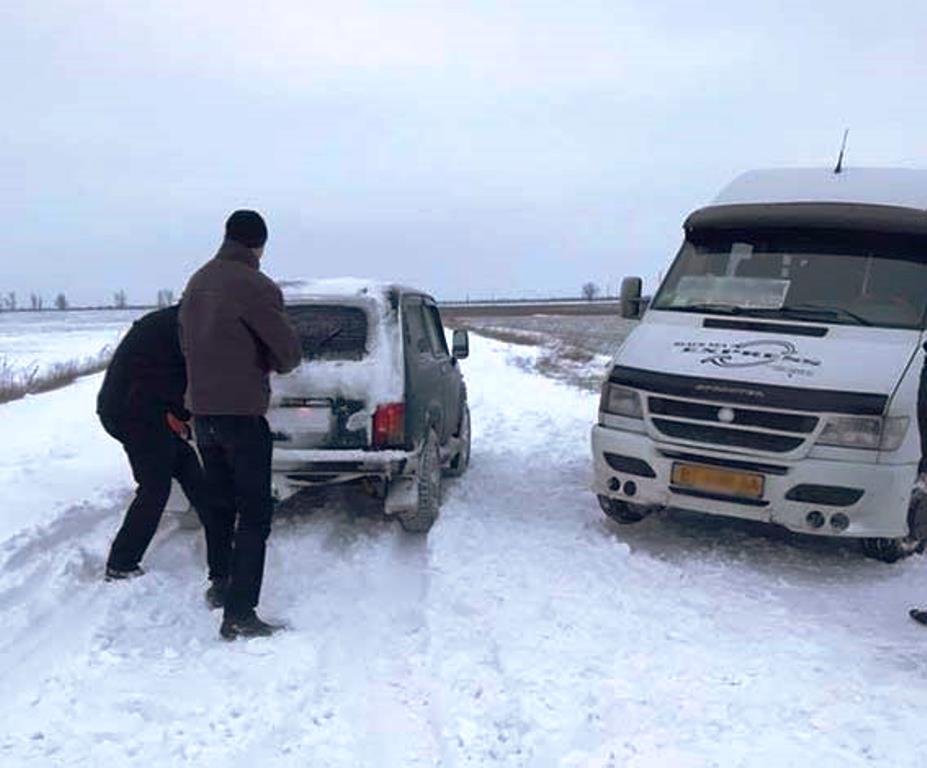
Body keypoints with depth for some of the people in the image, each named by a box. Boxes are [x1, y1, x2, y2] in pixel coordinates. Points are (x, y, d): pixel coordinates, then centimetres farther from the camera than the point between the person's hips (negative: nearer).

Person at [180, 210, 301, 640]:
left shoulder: (198, 281, 10)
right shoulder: (255, 286, -15)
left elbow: (186, 342, 19)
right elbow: (289, 352, -13)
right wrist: (271, 364, 8)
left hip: (201, 411, 8)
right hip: (241, 412, -8)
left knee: (220, 505, 21)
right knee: (255, 513, -1)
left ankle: (219, 586, 35)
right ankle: (239, 614, -2)